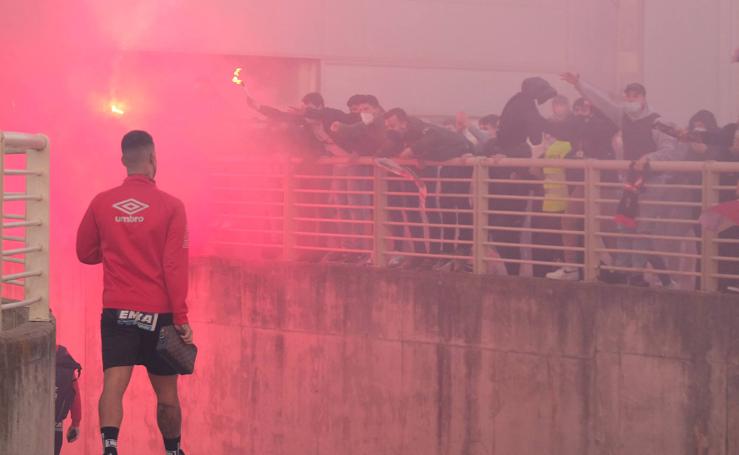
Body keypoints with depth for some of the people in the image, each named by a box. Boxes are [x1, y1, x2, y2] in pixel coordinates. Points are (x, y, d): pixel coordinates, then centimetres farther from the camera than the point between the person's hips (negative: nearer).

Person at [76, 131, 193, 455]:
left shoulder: (101, 203, 1)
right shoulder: (171, 206, -6)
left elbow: (85, 253, 13)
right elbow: (175, 266, -9)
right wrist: (181, 318, -6)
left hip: (116, 311, 1)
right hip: (159, 313, -1)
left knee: (114, 384, -8)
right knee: (166, 392, 13)